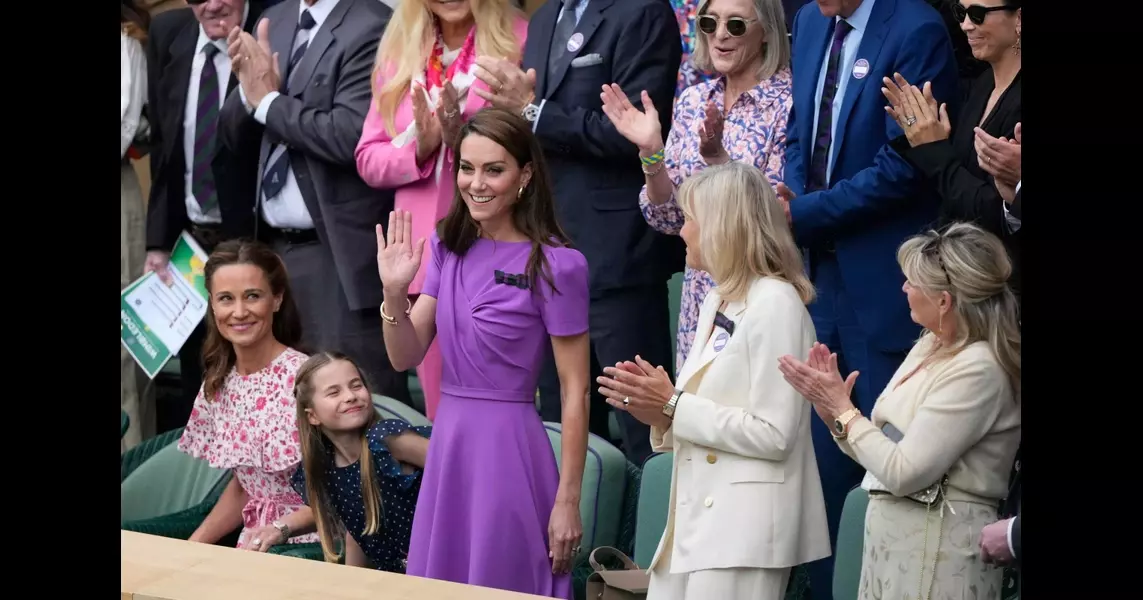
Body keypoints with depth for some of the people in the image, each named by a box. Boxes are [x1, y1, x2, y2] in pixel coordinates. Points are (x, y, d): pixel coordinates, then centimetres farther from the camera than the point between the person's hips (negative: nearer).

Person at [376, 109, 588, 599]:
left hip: (508, 447, -6)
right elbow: (405, 356, 6)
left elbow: (574, 390, -11)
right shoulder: (448, 247, 6)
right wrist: (394, 292, -13)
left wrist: (568, 500, -12)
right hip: (446, 441, 6)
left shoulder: (555, 264, -12)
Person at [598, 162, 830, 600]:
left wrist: (674, 406, -13)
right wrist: (657, 411, 0)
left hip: (744, 527, -9)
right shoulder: (717, 301, 16)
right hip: (695, 518, 9)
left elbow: (773, 435, -18)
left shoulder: (775, 304, -12)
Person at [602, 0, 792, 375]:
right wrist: (651, 151, -9)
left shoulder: (788, 103, -10)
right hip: (699, 297, 5)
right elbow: (668, 219, 6)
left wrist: (718, 157, -26)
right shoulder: (693, 102, 6)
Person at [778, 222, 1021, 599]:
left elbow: (904, 472, -20)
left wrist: (844, 411, -11)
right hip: (890, 534, 8)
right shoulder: (927, 348, 8)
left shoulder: (977, 370, -19)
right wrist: (831, 410, -3)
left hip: (936, 550, -8)